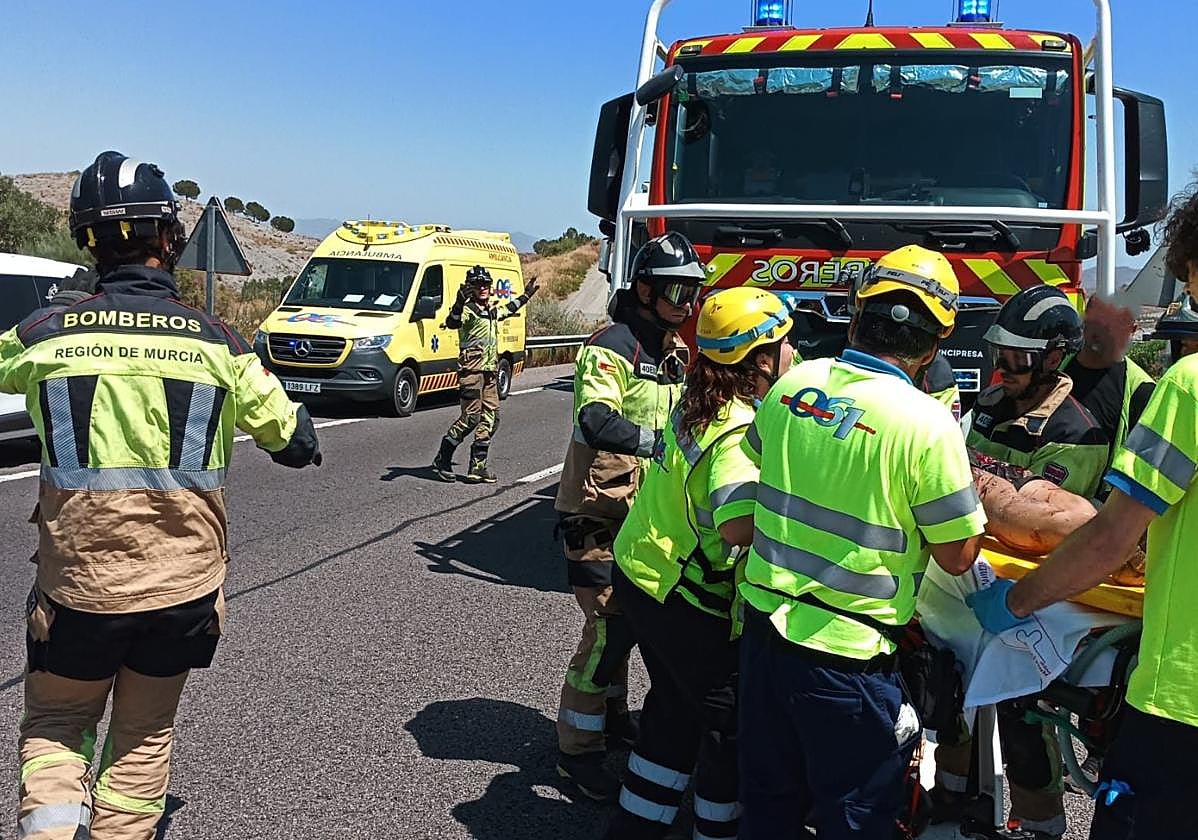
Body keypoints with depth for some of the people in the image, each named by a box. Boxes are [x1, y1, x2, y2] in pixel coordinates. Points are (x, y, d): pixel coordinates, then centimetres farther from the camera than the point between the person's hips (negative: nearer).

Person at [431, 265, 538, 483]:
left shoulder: (492, 310, 17)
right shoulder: (468, 309, -9)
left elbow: (509, 310, 41)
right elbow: (451, 323, -31)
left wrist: (526, 295, 46)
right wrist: (460, 302, -47)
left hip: (490, 372, 8)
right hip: (472, 371, -8)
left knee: (490, 418, 4)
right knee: (471, 417, -12)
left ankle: (477, 467, 8)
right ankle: (442, 461, 1)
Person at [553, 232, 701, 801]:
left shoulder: (676, 352, 12)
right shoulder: (611, 348, -18)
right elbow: (596, 422, -34)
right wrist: (661, 442, -43)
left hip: (645, 513, 9)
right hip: (598, 513, -9)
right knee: (609, 626, -9)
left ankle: (611, 711, 40)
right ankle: (576, 750, 4)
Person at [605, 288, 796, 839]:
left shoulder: (698, 404, 3)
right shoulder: (741, 433, -25)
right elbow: (739, 525, -40)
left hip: (639, 572, 10)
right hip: (684, 605, -9)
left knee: (676, 707, 24)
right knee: (734, 725, 8)